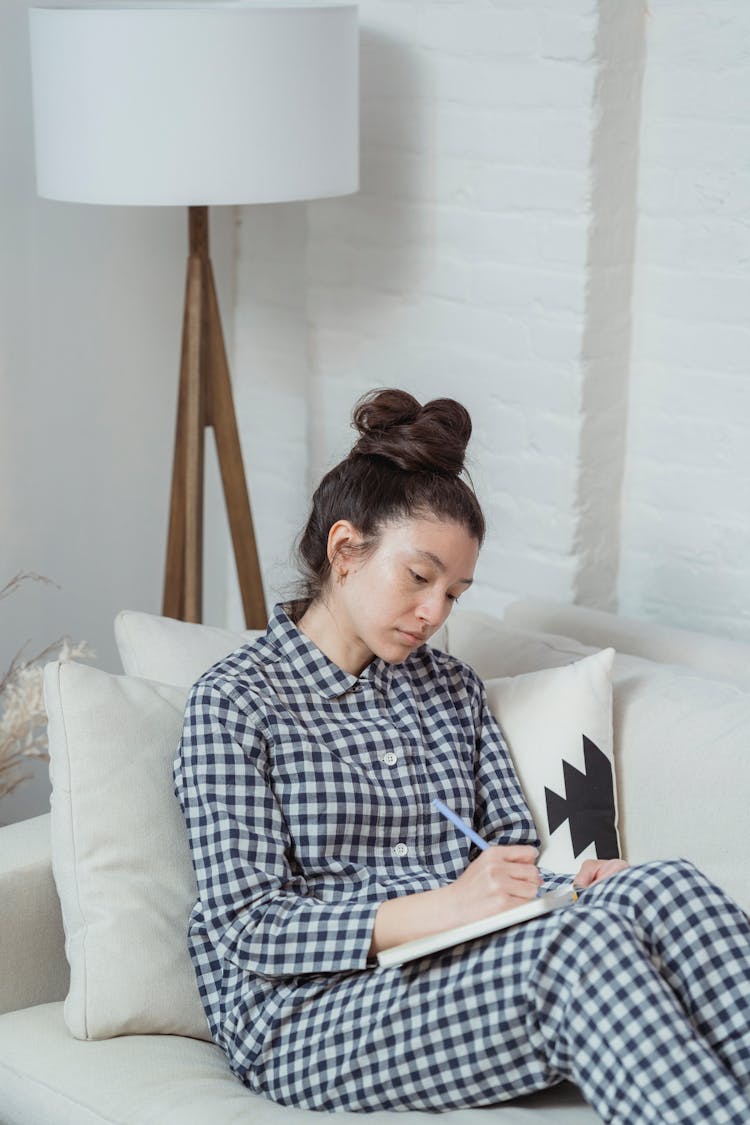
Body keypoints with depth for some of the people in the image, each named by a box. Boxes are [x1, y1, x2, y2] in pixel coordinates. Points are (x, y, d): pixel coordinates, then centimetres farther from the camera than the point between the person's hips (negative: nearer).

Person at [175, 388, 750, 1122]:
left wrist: (580, 877, -10)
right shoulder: (234, 701, -1)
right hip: (305, 1019, -6)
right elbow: (249, 930, -9)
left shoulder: (451, 688, 20)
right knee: (579, 946, -33)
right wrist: (440, 906, -22)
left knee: (663, 887, -23)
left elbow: (514, 846, 16)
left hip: (464, 971, 6)